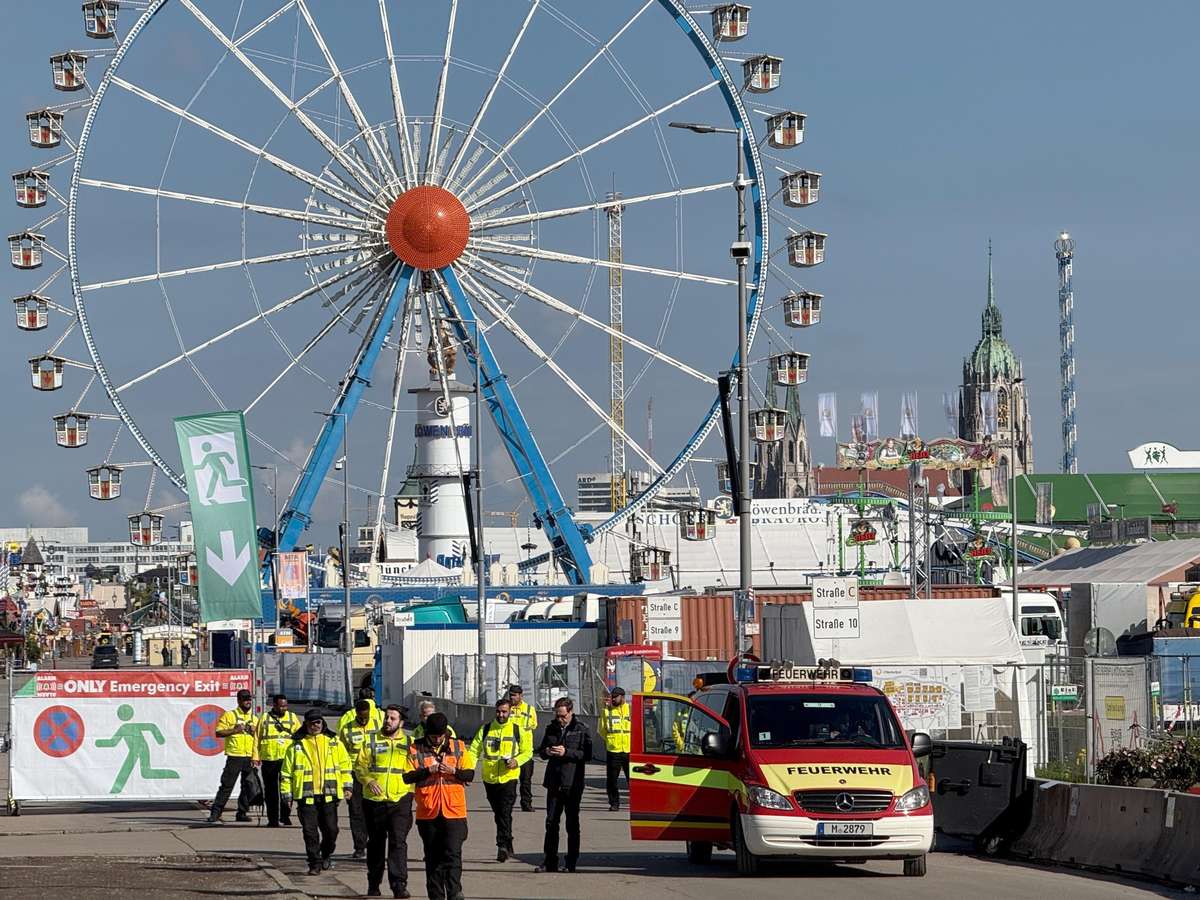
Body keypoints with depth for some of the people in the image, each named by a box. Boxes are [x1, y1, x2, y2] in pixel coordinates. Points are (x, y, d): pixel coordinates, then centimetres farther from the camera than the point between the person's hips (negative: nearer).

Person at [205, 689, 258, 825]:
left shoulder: (254, 719, 16)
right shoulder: (229, 715, 2)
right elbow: (218, 732, -4)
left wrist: (253, 732, -2)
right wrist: (235, 730, -14)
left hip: (250, 757, 5)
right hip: (234, 756, -5)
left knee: (248, 786, 6)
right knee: (226, 785, -8)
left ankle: (242, 813, 16)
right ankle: (215, 814, -6)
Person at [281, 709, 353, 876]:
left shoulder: (333, 742, 9)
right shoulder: (296, 744, 5)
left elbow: (345, 764, 15)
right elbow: (287, 770, 7)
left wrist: (347, 786, 7)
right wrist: (286, 792, 3)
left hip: (328, 794, 1)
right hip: (306, 795, -1)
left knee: (331, 829, 3)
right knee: (310, 831, -3)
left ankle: (326, 854, 29)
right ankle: (315, 864, 5)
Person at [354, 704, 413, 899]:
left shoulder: (409, 743, 7)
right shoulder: (371, 741, 7)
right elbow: (360, 766, 6)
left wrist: (411, 792, -3)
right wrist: (368, 781, -12)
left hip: (400, 801, -2)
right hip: (374, 800, 2)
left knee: (398, 841, -14)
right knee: (375, 844, 11)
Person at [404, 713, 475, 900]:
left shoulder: (458, 747, 5)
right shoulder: (416, 749, 3)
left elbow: (470, 774, 5)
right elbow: (407, 776, -2)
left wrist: (454, 771, -14)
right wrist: (428, 770, -15)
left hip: (454, 811, -1)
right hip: (428, 812, 1)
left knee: (453, 854, -9)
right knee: (433, 857, 8)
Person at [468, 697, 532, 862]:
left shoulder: (518, 730, 1)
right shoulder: (485, 729, 5)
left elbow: (528, 751, 8)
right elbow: (474, 750, 3)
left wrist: (517, 761, -13)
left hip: (508, 778, -4)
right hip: (489, 779, 4)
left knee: (505, 813, -17)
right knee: (498, 815, 13)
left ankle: (503, 846, -19)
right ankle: (508, 848, 26)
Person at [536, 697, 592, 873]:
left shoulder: (581, 730, -4)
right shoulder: (551, 729, 11)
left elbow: (586, 754, -11)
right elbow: (541, 751, 17)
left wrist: (566, 752, -20)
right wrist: (546, 752, -6)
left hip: (572, 784, -4)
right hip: (554, 783, 4)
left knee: (572, 824, 4)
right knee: (551, 823, 3)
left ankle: (571, 863, 11)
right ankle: (549, 862, 6)